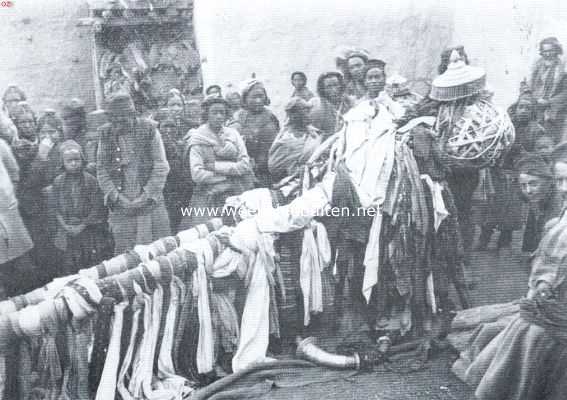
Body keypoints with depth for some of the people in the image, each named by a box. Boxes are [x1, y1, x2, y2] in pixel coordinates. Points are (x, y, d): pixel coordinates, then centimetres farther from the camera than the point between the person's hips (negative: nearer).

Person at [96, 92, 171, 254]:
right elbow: (101, 170, 5)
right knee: (123, 252, 4)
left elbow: (161, 167, -4)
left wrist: (147, 196, -11)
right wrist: (116, 197, -7)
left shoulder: (149, 130, -2)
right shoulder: (106, 135, 6)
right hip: (120, 206, 2)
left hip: (150, 203, -1)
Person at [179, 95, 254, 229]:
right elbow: (197, 174, -10)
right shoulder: (197, 139, 0)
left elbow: (245, 165, 0)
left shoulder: (233, 134, 9)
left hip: (236, 197, 2)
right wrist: (229, 175, -6)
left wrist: (215, 166, -8)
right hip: (208, 200, -2)